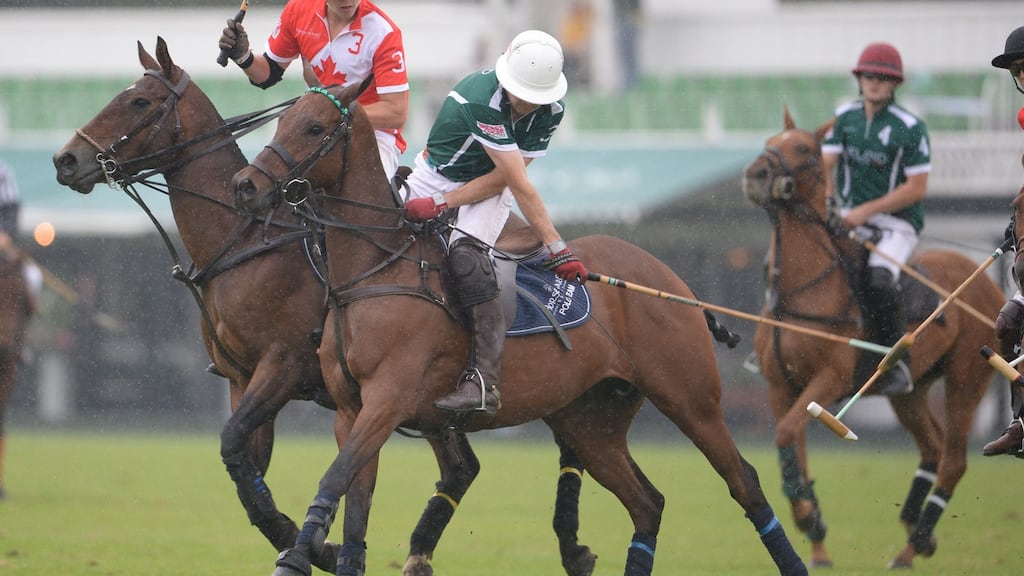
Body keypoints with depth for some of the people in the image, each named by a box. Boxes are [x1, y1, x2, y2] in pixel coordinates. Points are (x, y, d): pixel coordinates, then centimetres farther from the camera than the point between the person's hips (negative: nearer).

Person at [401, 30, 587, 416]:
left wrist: (442, 203, -30)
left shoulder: (550, 112, -15)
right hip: (435, 177, 0)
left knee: (465, 256, -28)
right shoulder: (481, 99, -31)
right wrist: (556, 247, -33)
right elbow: (519, 184, -32)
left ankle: (484, 382, -42)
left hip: (489, 189, 0)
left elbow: (501, 180, -17)